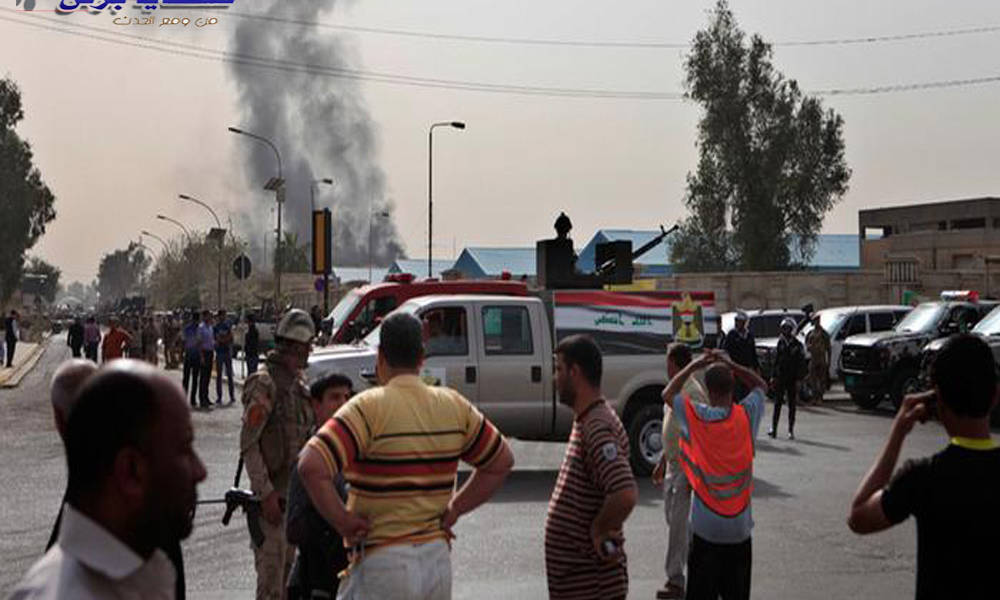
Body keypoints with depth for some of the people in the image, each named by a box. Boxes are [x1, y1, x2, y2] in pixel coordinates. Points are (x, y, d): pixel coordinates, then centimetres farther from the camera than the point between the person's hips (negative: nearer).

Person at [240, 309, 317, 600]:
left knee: (288, 562, 17)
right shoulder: (265, 382, -15)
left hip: (294, 488, 9)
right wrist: (266, 493, -23)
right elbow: (248, 443, -19)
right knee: (272, 567, -6)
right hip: (272, 490, -9)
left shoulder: (298, 381, 12)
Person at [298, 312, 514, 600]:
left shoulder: (368, 408, -13)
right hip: (439, 560, 6)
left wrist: (343, 521, -12)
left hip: (383, 562, -6)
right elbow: (502, 461, 14)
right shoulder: (454, 406, 3)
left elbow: (311, 467, -24)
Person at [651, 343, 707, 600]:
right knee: (674, 520, 15)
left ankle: (676, 579, 1)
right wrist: (662, 463, 22)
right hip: (673, 466, 10)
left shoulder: (693, 393, -19)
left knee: (678, 523, -6)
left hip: (686, 467, -10)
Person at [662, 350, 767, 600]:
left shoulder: (696, 417, -13)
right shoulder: (746, 415, -9)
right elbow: (760, 385, 11)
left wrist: (694, 366, 7)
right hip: (739, 527, 2)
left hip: (706, 528, -2)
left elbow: (668, 394, 5)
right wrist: (730, 364, 3)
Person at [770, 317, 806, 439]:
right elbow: (776, 361, 8)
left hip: (792, 379, -2)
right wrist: (774, 377, 3)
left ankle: (791, 430, 10)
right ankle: (773, 428, 4)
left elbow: (801, 364, -3)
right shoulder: (780, 343, 6)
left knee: (792, 405, 4)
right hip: (780, 378, 2)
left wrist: (798, 380, -9)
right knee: (777, 403, 1)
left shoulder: (797, 345, -2)